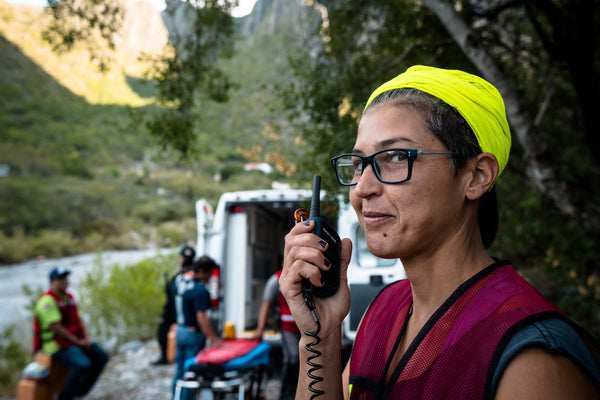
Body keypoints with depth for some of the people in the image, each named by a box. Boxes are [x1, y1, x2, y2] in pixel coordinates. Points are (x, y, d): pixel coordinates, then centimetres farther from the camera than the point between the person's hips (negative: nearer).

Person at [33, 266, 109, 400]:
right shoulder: (47, 301, -17)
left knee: (102, 357, -3)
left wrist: (86, 338, -2)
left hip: (75, 340, 9)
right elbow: (56, 328, -22)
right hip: (57, 345, -9)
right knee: (83, 365, -30)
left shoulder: (68, 297, 12)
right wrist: (78, 342, -17)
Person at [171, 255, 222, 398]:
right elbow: (201, 318, -27)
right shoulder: (199, 290, -24)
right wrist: (214, 340, -24)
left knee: (180, 369, 19)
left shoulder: (178, 279, 2)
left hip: (179, 330, 8)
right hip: (193, 333, -8)